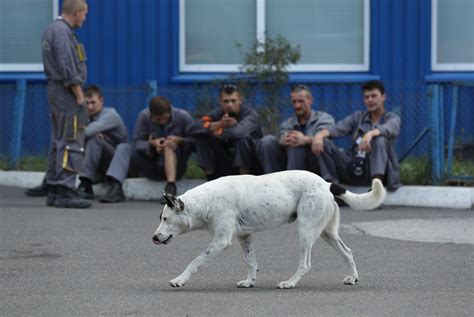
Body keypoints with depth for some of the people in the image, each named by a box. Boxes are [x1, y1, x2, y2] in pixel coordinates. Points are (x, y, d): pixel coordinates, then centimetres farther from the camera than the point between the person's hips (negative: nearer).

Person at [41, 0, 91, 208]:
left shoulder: (53, 29, 16)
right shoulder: (63, 32, -15)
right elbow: (68, 68, -21)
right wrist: (79, 96, -17)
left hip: (56, 91, 11)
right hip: (67, 92, -11)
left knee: (58, 142, 11)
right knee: (71, 143, -11)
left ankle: (54, 191, 13)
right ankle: (65, 192, -15)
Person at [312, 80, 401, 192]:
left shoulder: (392, 118, 7)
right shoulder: (358, 117, 18)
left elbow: (390, 129, -19)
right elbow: (337, 128, 0)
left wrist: (371, 134, -42)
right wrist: (320, 135, -23)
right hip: (354, 168, 4)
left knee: (380, 139, -31)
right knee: (325, 143, -11)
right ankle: (330, 182, -21)